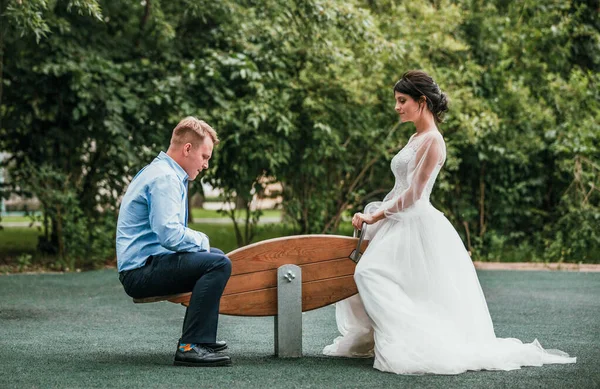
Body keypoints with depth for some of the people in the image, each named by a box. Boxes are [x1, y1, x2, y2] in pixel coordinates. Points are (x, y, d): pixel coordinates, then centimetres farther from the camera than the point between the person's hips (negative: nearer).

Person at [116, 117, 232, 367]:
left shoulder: (163, 173, 19)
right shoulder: (164, 178, -16)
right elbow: (170, 235, -27)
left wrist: (199, 241, 12)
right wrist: (201, 241, -8)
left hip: (143, 265, 11)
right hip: (141, 271, -11)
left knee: (215, 256, 26)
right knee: (218, 264, -24)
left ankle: (203, 338, 24)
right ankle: (190, 347, -26)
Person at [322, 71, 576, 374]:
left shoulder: (432, 140, -13)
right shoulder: (416, 138, 16)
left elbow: (414, 193, -17)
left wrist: (377, 216, -11)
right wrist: (372, 214, 11)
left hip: (416, 224, -10)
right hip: (402, 224, 10)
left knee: (369, 273, -21)